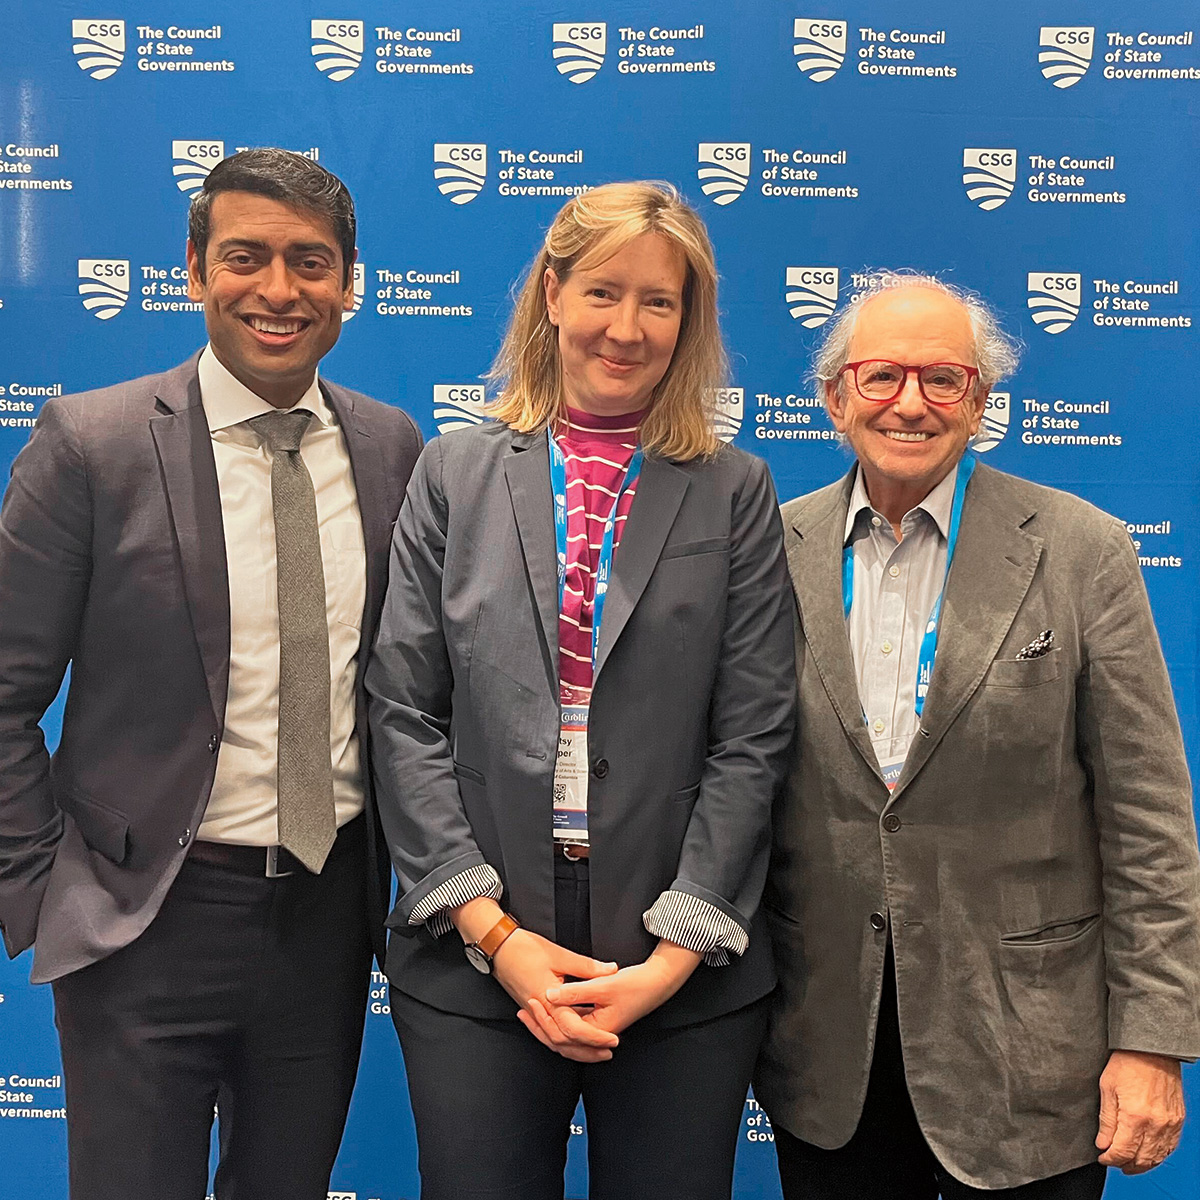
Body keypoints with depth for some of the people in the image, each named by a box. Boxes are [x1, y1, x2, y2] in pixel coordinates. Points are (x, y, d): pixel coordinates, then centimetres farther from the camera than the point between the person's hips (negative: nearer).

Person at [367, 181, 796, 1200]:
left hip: (687, 973, 0)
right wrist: (492, 929, -8)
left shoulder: (736, 493, 4)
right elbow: (404, 713, 0)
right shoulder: (455, 474, 5)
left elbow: (752, 739, -2)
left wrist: (675, 953, -10)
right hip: (471, 964, 1)